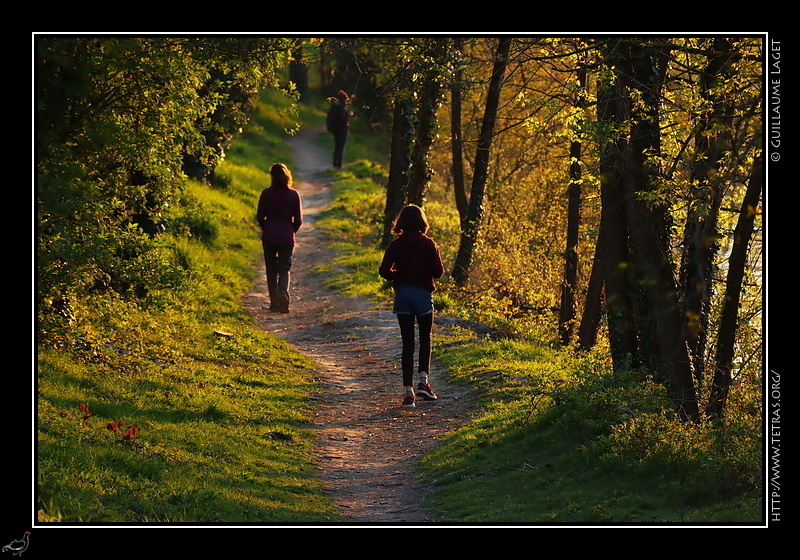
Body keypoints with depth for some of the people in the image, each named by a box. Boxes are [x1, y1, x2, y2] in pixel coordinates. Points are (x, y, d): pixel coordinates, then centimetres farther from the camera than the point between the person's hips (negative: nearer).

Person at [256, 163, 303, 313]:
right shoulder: (293, 195, -5)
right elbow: (298, 219, -2)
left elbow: (260, 216, -1)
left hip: (269, 235, 0)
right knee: (284, 268, 4)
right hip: (287, 235, 0)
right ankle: (283, 294, -22)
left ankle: (274, 302, 11)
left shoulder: (266, 193, -6)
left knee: (271, 269, 11)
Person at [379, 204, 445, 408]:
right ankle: (423, 380, -2)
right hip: (423, 293, -1)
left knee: (407, 343, 6)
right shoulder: (428, 244, -6)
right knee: (425, 339, 16)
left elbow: (384, 271, -7)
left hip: (402, 294, 1)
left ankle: (408, 390, 1)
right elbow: (438, 272, -8)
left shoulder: (395, 245, -2)